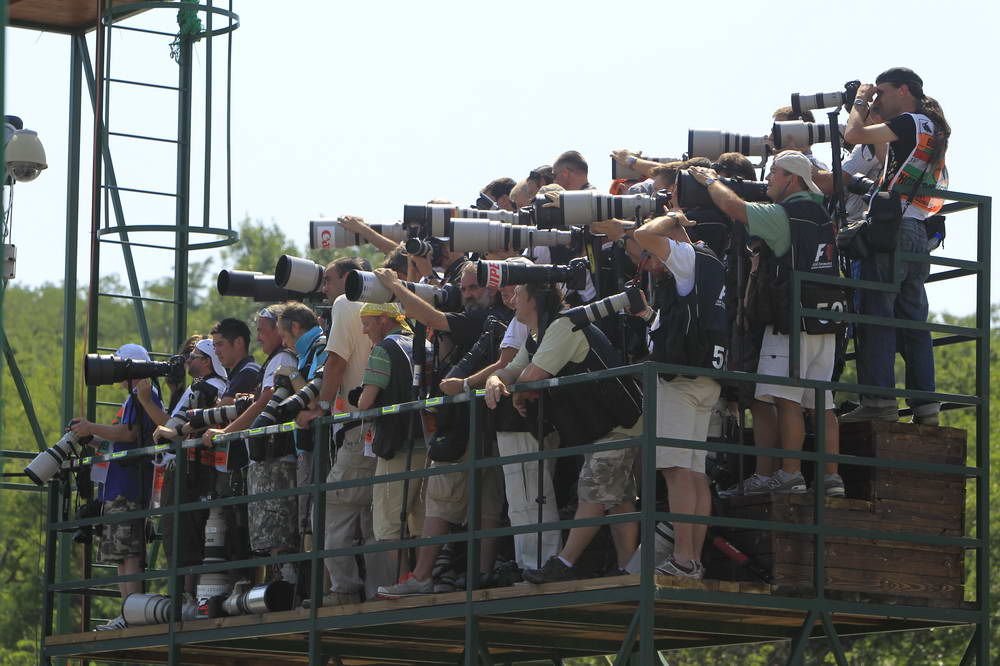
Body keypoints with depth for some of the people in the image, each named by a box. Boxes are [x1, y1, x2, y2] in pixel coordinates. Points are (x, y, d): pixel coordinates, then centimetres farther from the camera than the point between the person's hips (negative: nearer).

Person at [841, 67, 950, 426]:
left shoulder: (911, 123, -6)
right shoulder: (934, 129, 21)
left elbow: (854, 135, -11)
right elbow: (884, 156, 32)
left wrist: (860, 102, 8)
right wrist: (871, 108, 27)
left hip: (893, 228, -9)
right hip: (918, 233, 9)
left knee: (876, 314, -10)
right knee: (913, 319, 8)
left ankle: (878, 400, -17)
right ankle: (925, 404, 4)